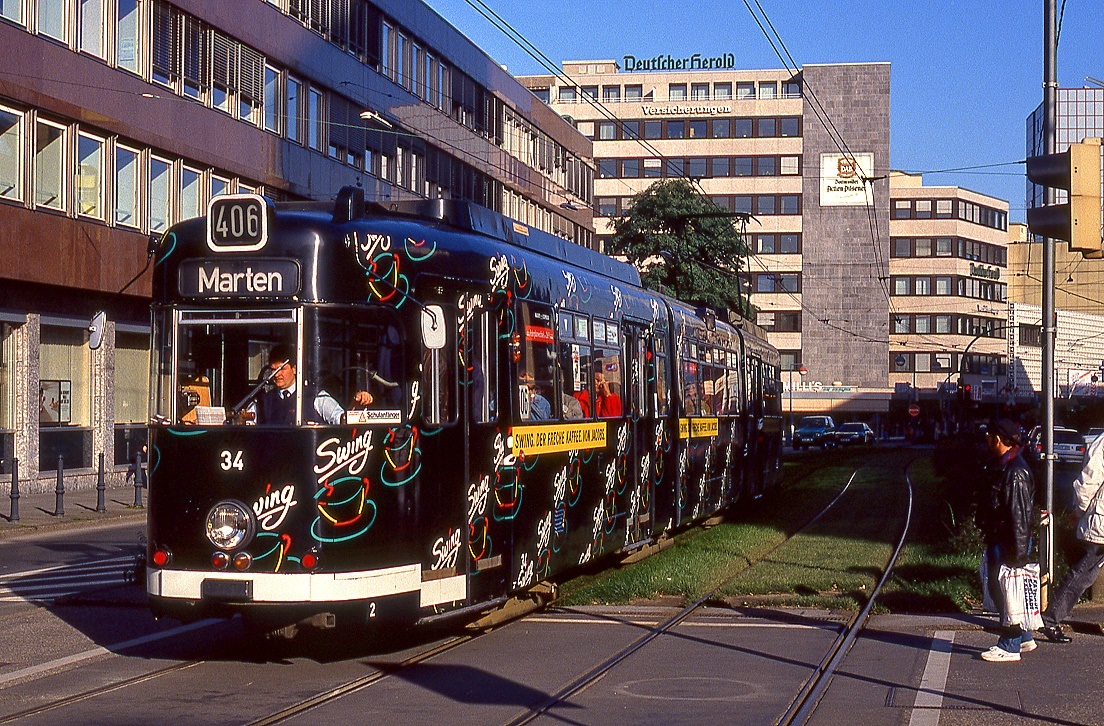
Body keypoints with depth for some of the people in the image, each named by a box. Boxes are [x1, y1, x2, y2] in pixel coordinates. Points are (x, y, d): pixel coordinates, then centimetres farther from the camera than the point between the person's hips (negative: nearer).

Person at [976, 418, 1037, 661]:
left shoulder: (1015, 472, -20)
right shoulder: (1003, 467, 13)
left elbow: (1019, 515, -22)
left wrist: (1018, 551, -22)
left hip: (1008, 542, -10)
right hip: (998, 540, 11)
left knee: (1005, 592, -4)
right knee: (998, 589, 16)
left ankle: (1009, 646, 4)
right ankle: (1023, 638, 26)